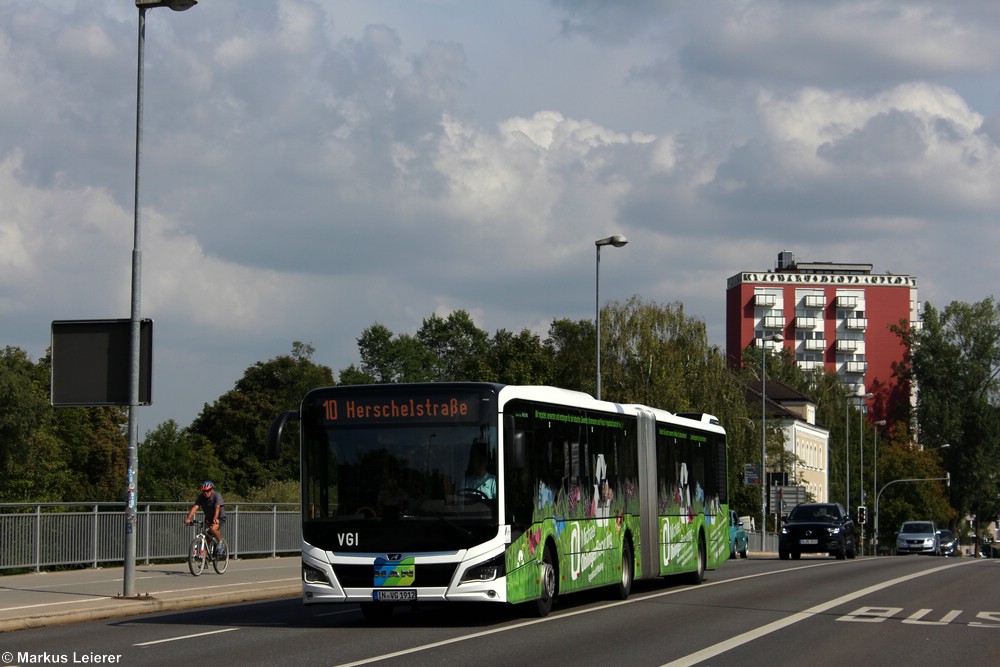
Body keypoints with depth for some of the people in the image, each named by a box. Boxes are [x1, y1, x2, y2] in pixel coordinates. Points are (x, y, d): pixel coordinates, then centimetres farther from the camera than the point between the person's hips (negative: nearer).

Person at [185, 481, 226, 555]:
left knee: (212, 529, -33)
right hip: (208, 518, 5)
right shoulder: (201, 497, -13)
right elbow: (195, 507, -25)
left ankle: (220, 541, -9)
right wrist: (188, 519, -41)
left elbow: (217, 507, -40)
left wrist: (215, 519, -58)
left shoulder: (217, 496, -24)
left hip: (219, 518, -5)